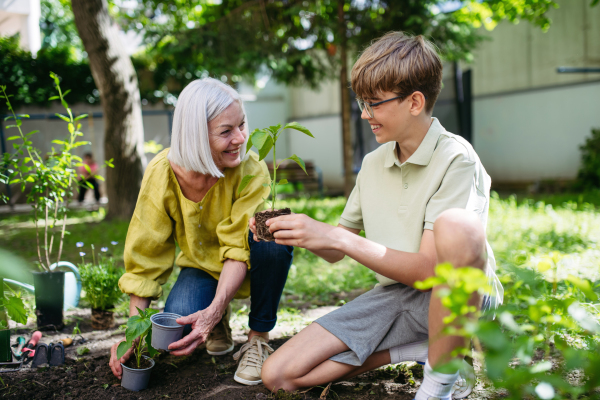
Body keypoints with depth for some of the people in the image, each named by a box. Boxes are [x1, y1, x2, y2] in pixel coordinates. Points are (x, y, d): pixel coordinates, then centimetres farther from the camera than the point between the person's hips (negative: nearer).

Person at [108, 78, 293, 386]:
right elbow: (145, 257, -16)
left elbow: (238, 249, -26)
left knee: (272, 238, -35)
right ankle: (221, 320, 9)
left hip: (247, 266, -1)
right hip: (202, 265, 1)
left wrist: (213, 310, -41)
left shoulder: (251, 169, -25)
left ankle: (258, 339, -13)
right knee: (178, 323, -30)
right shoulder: (162, 173, -21)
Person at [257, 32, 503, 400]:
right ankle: (424, 347, -2)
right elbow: (336, 253, 14)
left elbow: (429, 269, -23)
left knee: (456, 226, -39)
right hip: (393, 295, 6)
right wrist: (297, 235, -7)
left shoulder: (455, 159, -15)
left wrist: (336, 236, -25)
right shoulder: (373, 164, 7)